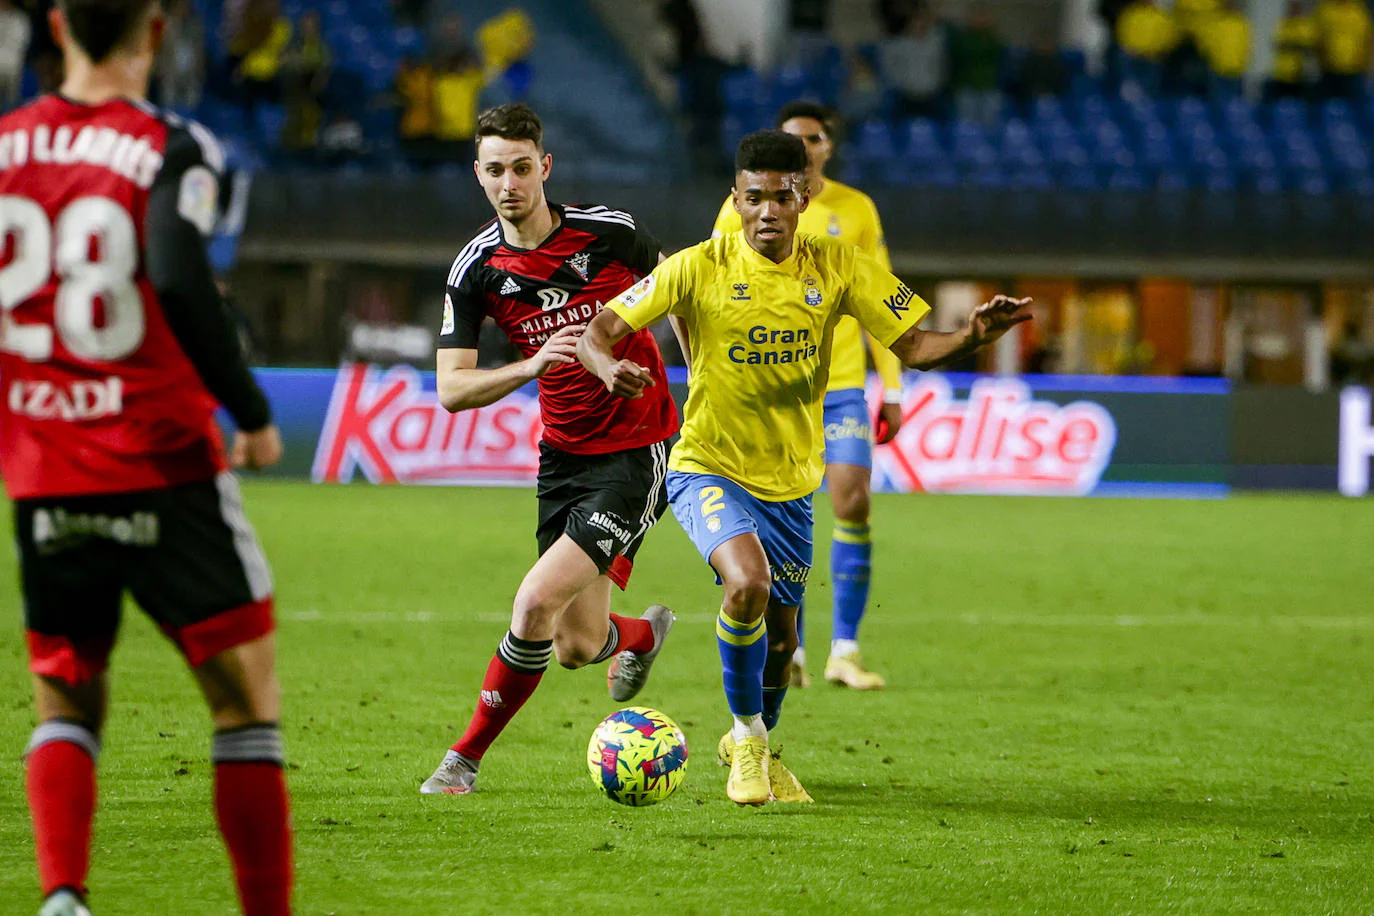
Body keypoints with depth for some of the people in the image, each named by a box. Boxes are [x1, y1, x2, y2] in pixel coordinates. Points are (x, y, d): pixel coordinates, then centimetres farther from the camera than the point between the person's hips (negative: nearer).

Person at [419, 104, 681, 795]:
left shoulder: (610, 232, -10)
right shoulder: (476, 269, -6)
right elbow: (451, 388, -10)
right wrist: (533, 364, -27)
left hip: (639, 449, -4)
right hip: (564, 450, 4)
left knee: (538, 602, -18)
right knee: (575, 647, 4)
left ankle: (467, 756, 1)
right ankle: (642, 634, 42)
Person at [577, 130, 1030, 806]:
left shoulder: (837, 268, -5)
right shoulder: (700, 268, -13)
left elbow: (913, 345, -4)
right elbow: (599, 331, -12)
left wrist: (972, 337, -25)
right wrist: (607, 367, -35)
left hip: (789, 482, 4)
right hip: (709, 470, -4)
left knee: (780, 637, 11)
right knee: (747, 583, -30)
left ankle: (758, 746, 44)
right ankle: (747, 736, -6)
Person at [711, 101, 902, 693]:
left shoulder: (856, 210, 6)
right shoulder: (744, 208, 2)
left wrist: (891, 389, 5)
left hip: (841, 384, 1)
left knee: (852, 503, -10)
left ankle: (845, 650, -5)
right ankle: (787, 650, 9)